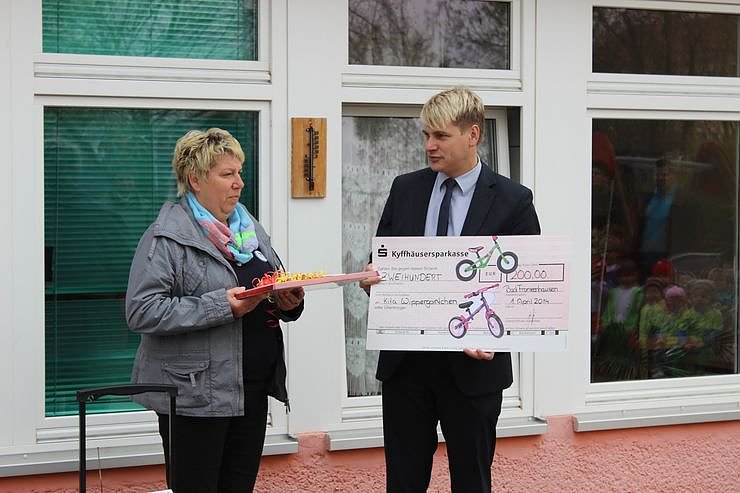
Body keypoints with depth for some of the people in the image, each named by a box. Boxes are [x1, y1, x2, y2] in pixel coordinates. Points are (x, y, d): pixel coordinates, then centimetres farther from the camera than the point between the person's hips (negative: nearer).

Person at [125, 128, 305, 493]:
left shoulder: (249, 228, 14)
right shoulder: (167, 236, -9)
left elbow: (274, 293, 23)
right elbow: (142, 311, -18)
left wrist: (289, 303, -2)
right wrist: (222, 306, -23)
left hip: (252, 388, 7)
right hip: (196, 392, -7)